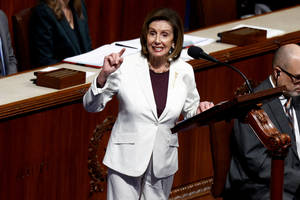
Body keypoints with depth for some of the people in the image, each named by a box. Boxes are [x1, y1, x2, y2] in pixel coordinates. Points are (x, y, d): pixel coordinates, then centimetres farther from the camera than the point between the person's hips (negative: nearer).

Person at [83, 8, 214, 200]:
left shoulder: (184, 72, 0)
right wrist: (104, 75, -20)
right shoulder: (126, 67, -9)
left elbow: (190, 112, 13)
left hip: (163, 162, 3)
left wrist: (201, 110, -11)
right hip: (126, 160, -3)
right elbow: (91, 106, -4)